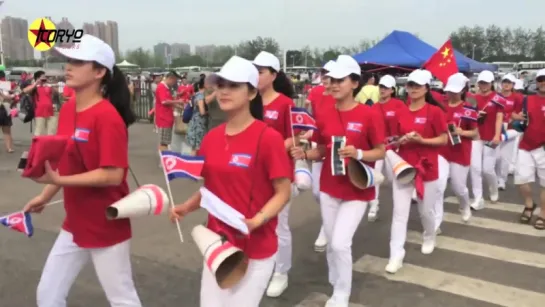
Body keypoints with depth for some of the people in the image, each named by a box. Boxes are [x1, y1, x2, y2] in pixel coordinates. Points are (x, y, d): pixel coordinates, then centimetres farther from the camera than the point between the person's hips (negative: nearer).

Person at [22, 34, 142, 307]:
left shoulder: (108, 116, -22)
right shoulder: (67, 109, 4)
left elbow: (113, 175, -25)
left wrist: (57, 180, -27)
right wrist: (45, 195, 15)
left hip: (107, 228, -8)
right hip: (74, 224, 8)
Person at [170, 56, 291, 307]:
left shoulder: (268, 137, -16)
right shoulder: (211, 138, 2)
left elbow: (283, 193, -12)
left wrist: (257, 220, -26)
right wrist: (186, 207, -3)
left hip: (256, 249, -5)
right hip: (217, 244, 6)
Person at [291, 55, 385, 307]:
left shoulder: (369, 115, -13)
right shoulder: (325, 114, 0)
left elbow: (381, 152, -7)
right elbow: (322, 150, 8)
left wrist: (358, 153, -25)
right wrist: (304, 154, -12)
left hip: (357, 190, -4)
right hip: (329, 188, 5)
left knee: (341, 244, -11)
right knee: (331, 244, 14)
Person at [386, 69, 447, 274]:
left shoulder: (435, 111, -8)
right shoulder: (401, 112, 5)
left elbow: (444, 140, -7)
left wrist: (421, 140, -21)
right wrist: (401, 140, -9)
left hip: (426, 167, -3)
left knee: (426, 210, 14)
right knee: (399, 213, -2)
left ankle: (429, 239, 44)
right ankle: (396, 256, 2)